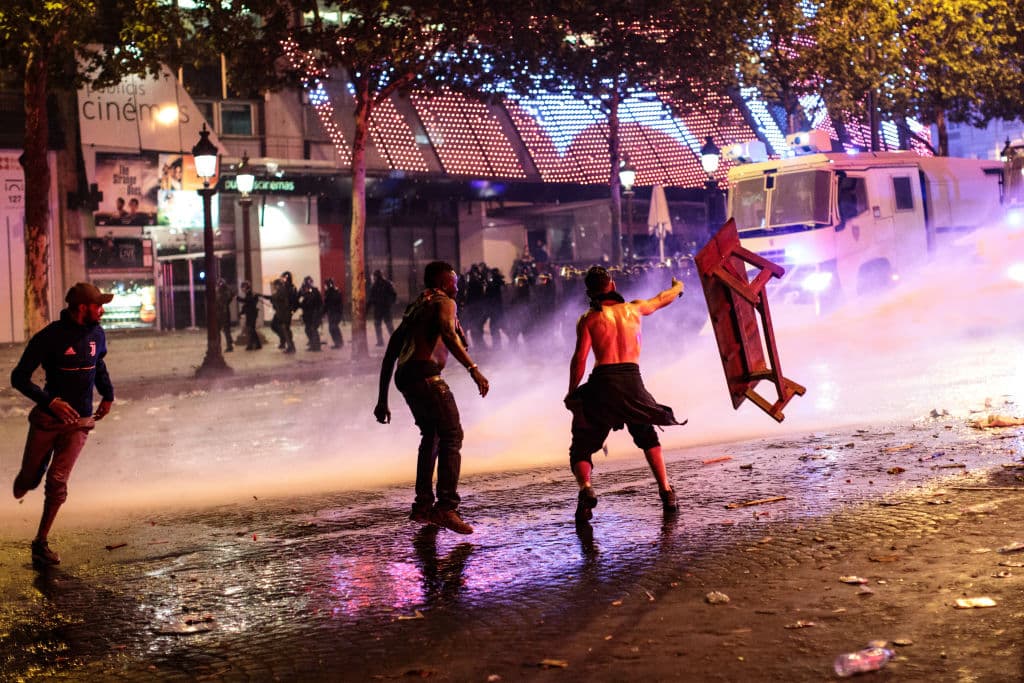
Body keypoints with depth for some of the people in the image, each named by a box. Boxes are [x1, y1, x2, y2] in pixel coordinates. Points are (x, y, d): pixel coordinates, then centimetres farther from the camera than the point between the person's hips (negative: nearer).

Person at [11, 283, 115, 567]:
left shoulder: (96, 335, 2)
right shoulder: (50, 337, -14)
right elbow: (19, 377, -13)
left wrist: (108, 395, 13)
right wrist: (51, 401, -24)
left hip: (80, 422, 3)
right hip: (48, 418, -3)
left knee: (57, 482, -4)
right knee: (30, 477, 7)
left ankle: (41, 543, 6)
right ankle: (20, 490, 45)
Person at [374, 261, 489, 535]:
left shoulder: (414, 308, 29)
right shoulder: (444, 302, 6)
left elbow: (390, 354, 26)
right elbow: (447, 334, -18)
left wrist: (382, 400, 26)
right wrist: (473, 368, -25)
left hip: (404, 378, 9)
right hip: (425, 375, -9)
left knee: (431, 436, 23)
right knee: (452, 436, -10)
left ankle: (423, 506, 26)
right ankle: (446, 507, -22)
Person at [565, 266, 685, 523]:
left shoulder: (588, 319, 4)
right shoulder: (634, 308, 13)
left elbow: (580, 359, -6)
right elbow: (661, 299, 33)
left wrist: (572, 393, 4)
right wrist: (677, 287, 54)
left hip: (603, 383, -2)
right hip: (632, 381, 2)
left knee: (581, 449, 8)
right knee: (648, 438, 27)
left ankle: (585, 489, -21)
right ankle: (667, 492, 16)